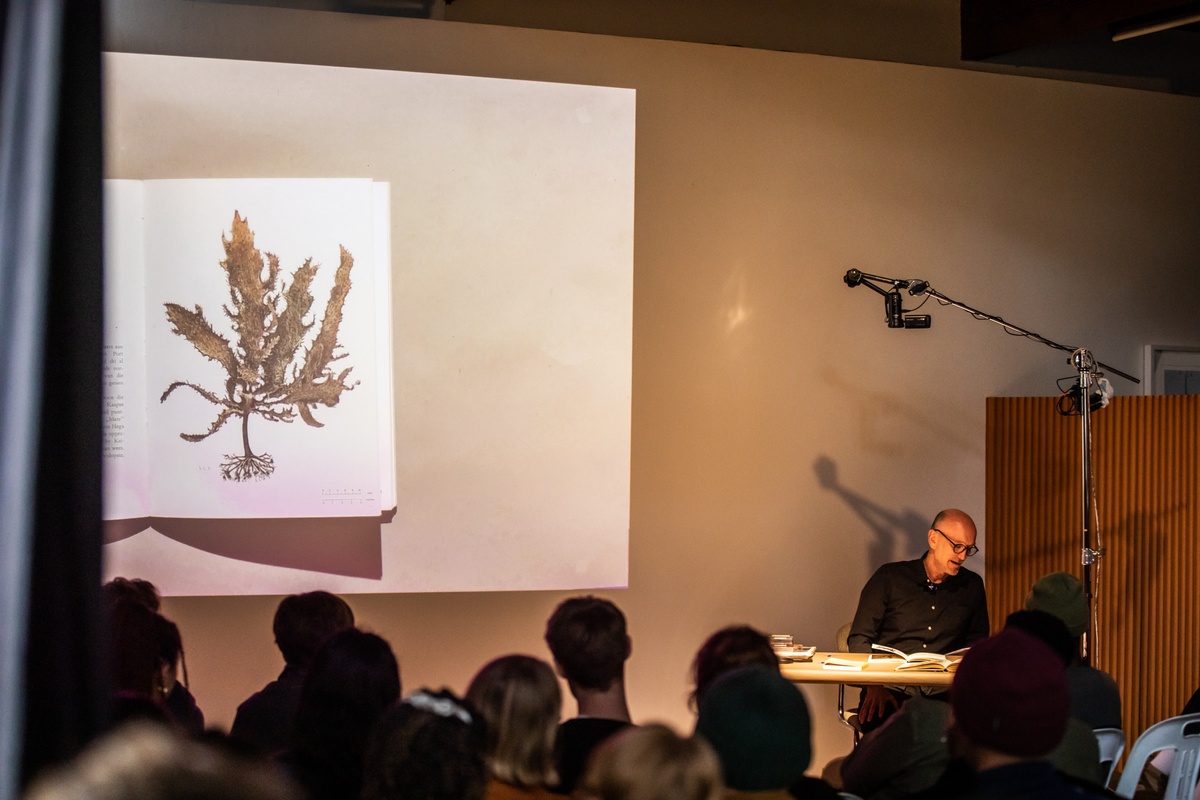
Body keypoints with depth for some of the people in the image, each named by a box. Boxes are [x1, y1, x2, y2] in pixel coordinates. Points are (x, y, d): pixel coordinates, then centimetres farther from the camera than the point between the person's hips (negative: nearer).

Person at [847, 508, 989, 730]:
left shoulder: (972, 586, 16)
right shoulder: (889, 577, 8)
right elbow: (859, 639, 5)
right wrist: (874, 685, -13)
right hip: (891, 687, -3)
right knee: (878, 718, -38)